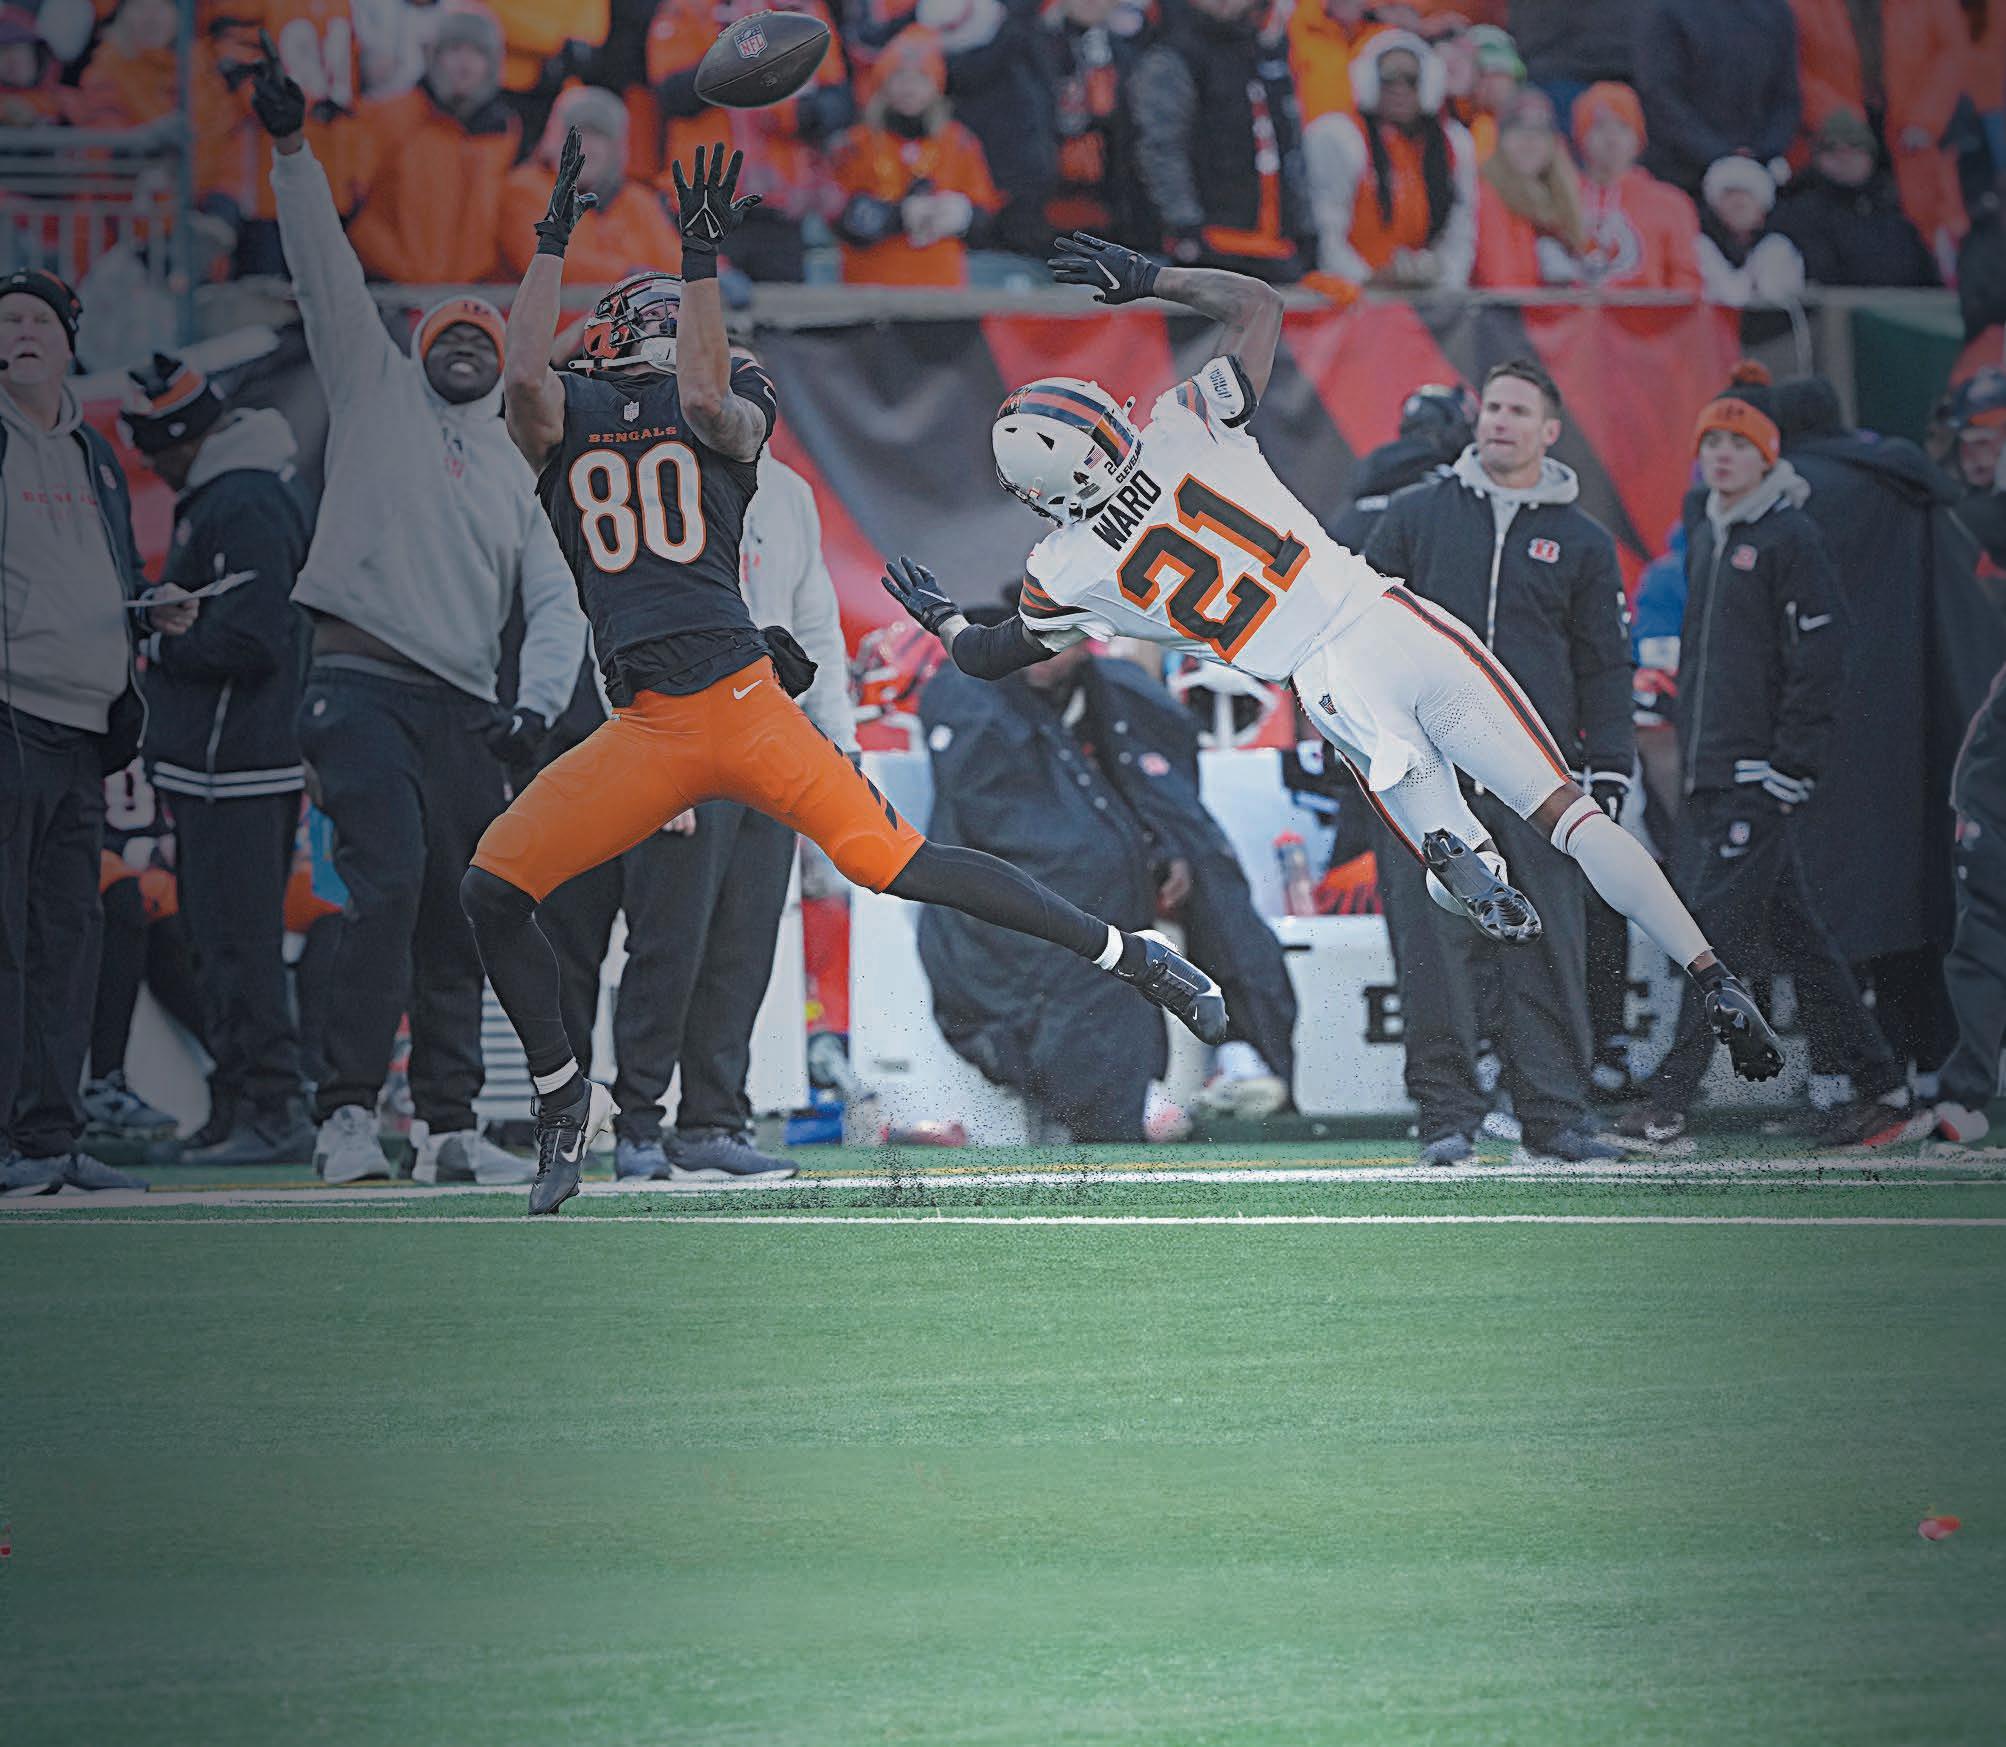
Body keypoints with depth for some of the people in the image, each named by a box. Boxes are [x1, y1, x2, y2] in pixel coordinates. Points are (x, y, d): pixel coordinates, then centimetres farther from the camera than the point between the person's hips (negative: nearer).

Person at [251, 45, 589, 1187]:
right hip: (364, 687, -4)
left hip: (465, 711, 4)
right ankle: (349, 1113, -22)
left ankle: (450, 1124, 10)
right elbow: (327, 273, 6)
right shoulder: (376, 391, 15)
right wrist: (292, 151, -5)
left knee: (462, 916, 3)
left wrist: (536, 705, -5)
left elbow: (558, 606, 12)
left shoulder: (519, 473, 20)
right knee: (389, 883, -20)